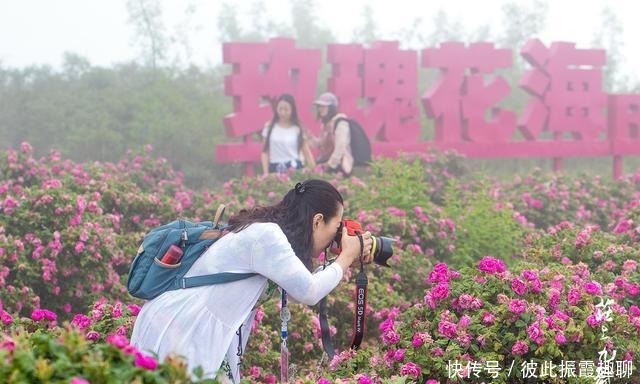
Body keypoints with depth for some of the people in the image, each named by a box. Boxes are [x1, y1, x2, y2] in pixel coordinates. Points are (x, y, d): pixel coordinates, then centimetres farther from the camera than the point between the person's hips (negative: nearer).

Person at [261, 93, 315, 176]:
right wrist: (266, 173, -5)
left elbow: (306, 153, 4)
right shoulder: (269, 127, 6)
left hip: (294, 169, -1)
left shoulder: (298, 129, 3)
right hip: (275, 169, 1)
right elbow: (265, 152, 5)